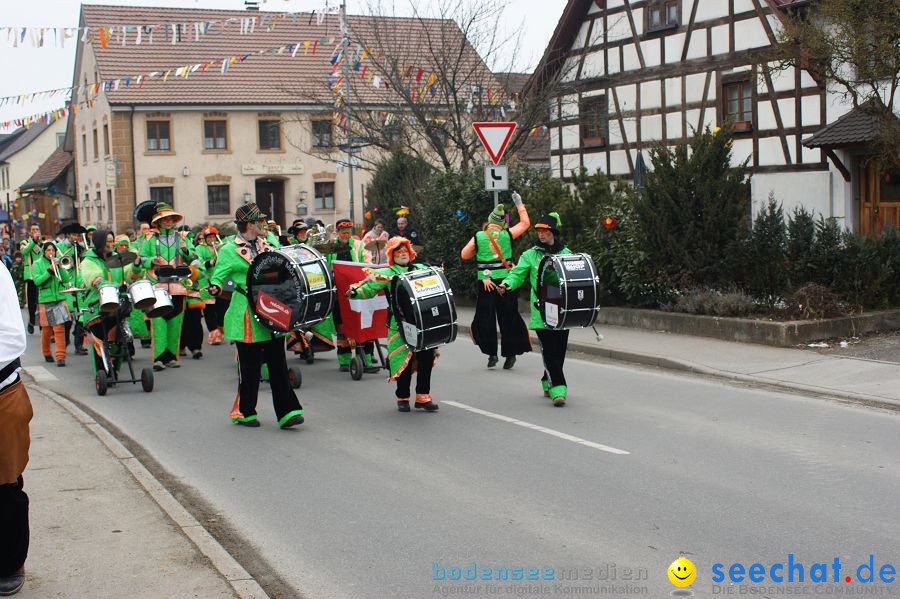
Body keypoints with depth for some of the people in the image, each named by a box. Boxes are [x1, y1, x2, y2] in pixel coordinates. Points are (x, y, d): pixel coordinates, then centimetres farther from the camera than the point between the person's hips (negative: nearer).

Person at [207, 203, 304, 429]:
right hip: (247, 319, -5)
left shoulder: (266, 245, 15)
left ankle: (287, 412, 2)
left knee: (278, 363, 2)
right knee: (250, 366, 2)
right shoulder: (229, 251, -3)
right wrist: (215, 288, -25)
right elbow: (217, 277, -4)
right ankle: (244, 412, 17)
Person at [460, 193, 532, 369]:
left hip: (485, 282, -1)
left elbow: (464, 255, 8)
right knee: (508, 318, 10)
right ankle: (510, 353, 11)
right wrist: (519, 203, 23)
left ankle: (491, 353, 5)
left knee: (485, 317, 9)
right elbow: (525, 223, 14)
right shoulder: (507, 234, -1)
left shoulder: (478, 237, -1)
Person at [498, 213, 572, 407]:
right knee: (549, 351, -9)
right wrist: (506, 284, -22)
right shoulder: (530, 255, 6)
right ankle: (558, 390, -8)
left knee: (560, 350, 7)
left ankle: (548, 383, 29)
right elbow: (517, 273, -2)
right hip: (541, 311, -3)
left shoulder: (566, 254, 13)